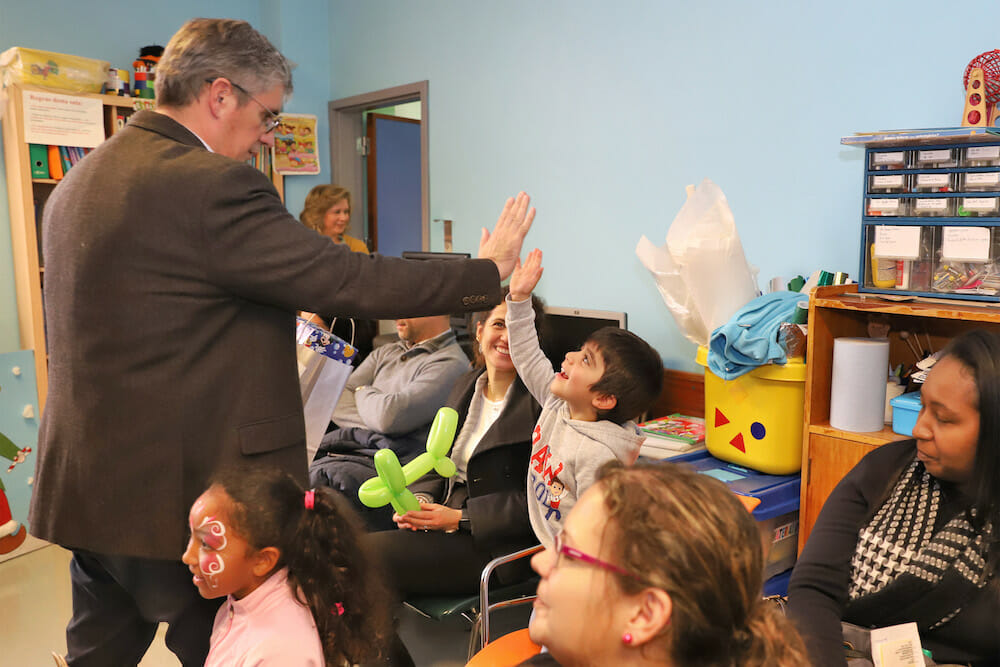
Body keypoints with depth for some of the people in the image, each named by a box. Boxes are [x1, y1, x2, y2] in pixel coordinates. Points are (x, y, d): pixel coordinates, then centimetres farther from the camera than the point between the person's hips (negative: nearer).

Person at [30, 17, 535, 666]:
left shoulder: (77, 182, 9)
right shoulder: (212, 185, -20)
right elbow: (352, 280, -21)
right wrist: (487, 271, -9)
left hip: (85, 488, 9)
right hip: (178, 492, -9)